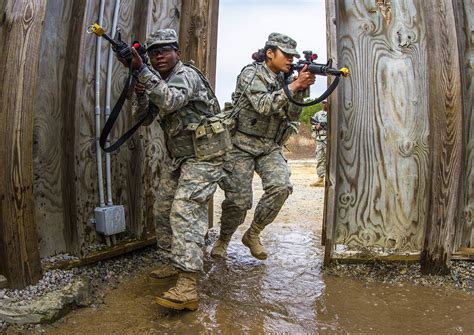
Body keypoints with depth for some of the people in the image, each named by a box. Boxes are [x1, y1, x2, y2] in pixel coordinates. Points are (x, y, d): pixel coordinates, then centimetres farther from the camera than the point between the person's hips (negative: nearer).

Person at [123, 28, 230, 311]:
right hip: (180, 159, 10)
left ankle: (188, 288, -23)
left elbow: (170, 101, -33)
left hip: (203, 157, -10)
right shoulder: (160, 81, 16)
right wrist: (140, 95, -8)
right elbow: (144, 118, 11)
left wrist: (141, 70, -35)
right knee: (164, 210, 12)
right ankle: (177, 263, 28)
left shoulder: (186, 75, -12)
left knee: (185, 212, -21)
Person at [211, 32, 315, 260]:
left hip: (270, 147, 6)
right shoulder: (252, 73, -6)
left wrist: (301, 89, -7)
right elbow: (263, 105, -22)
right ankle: (223, 240, 23)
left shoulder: (282, 79, 14)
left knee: (281, 186, -19)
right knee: (238, 200, -6)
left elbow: (292, 115, 7)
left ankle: (253, 234, 1)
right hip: (243, 145, -5)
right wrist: (294, 86, -21)